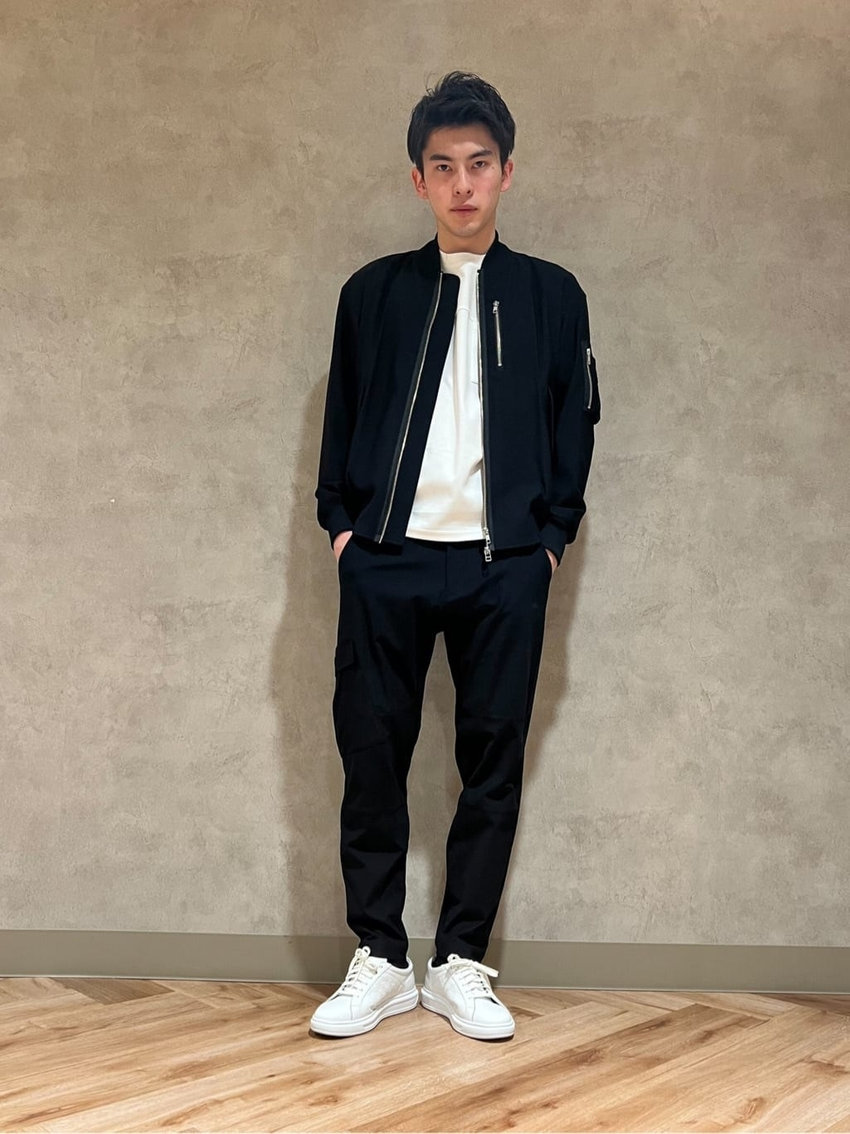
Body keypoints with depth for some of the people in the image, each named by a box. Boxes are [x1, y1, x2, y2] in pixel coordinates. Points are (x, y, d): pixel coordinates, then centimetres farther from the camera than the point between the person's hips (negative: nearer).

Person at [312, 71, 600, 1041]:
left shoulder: (551, 296, 10)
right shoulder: (373, 291, 12)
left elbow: (575, 426, 10)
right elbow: (341, 420, 13)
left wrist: (552, 534, 1)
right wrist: (341, 523, 3)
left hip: (505, 564, 0)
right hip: (386, 559, 1)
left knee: (494, 761, 2)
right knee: (371, 755, 1)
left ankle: (461, 965, 15)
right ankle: (379, 962, 14)